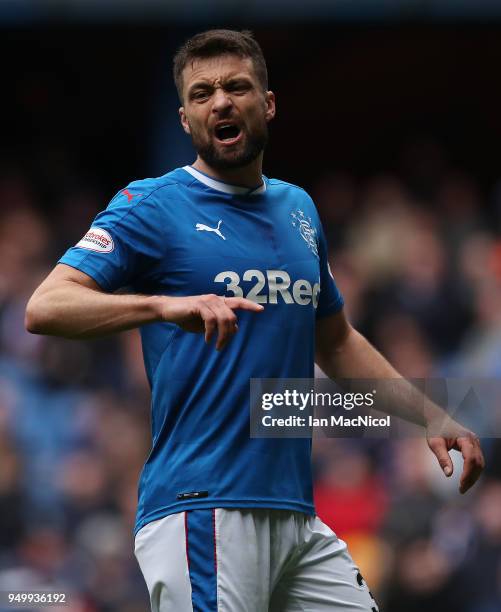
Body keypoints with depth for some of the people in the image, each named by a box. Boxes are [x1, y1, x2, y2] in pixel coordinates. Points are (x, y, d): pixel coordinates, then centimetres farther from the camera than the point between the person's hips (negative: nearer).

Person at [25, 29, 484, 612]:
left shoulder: (297, 209, 18)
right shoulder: (151, 206, -2)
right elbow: (44, 308, -15)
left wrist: (431, 417, 21)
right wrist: (167, 305, -30)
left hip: (297, 516, 7)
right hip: (202, 513, -6)